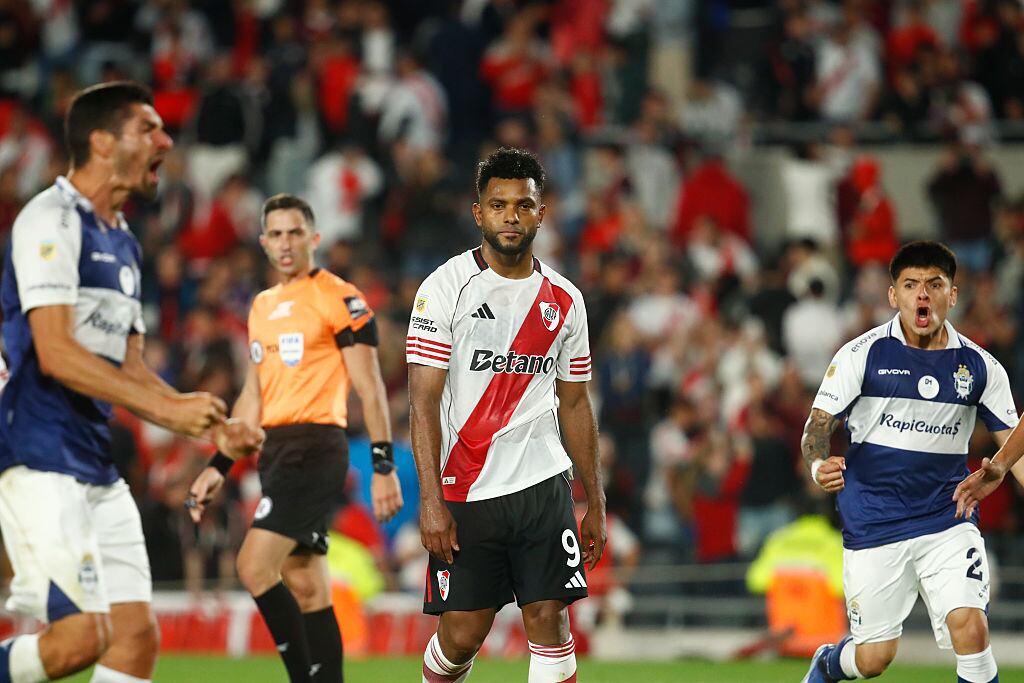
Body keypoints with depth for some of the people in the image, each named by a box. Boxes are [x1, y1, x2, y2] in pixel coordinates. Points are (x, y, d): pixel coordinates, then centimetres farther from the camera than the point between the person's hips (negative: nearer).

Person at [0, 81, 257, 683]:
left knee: (138, 633, 1)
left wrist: (205, 423, 8)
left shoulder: (124, 244, 19)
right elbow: (55, 354, -18)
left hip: (99, 470, 9)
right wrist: (167, 409, -19)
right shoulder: (51, 220, -9)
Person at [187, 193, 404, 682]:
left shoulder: (339, 299, -6)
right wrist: (219, 467, 18)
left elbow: (370, 389, -8)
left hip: (316, 448, -8)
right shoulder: (262, 306, 17)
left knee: (255, 567, -18)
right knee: (307, 591, 7)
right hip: (275, 450, 8)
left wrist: (383, 467, -13)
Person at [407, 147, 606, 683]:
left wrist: (595, 502, 13)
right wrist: (431, 500, -15)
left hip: (543, 484, 3)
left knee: (549, 619, -5)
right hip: (465, 492, -3)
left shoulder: (564, 301, 9)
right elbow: (423, 400, -7)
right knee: (462, 633, 0)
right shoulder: (446, 288, -4)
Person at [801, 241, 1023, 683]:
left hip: (948, 522, 1)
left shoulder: (978, 366, 2)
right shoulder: (863, 354, -5)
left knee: (970, 629, -20)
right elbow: (819, 423, -4)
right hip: (873, 526, -1)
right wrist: (819, 464, -26)